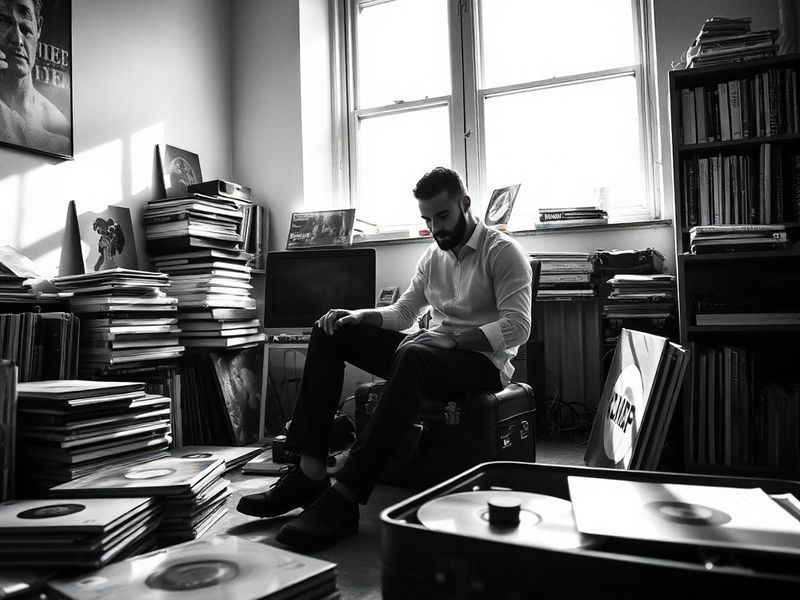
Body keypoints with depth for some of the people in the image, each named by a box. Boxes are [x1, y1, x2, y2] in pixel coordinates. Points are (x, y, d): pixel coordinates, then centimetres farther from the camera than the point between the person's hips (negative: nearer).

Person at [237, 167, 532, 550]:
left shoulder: (503, 252, -4)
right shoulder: (433, 256, 18)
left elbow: (517, 326, -14)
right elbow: (404, 312, 16)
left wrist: (454, 340, -24)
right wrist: (359, 316, -3)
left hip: (482, 360, -7)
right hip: (429, 350, 7)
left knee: (412, 355, -41)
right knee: (331, 332, -8)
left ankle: (344, 499, -41)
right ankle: (310, 472, -18)